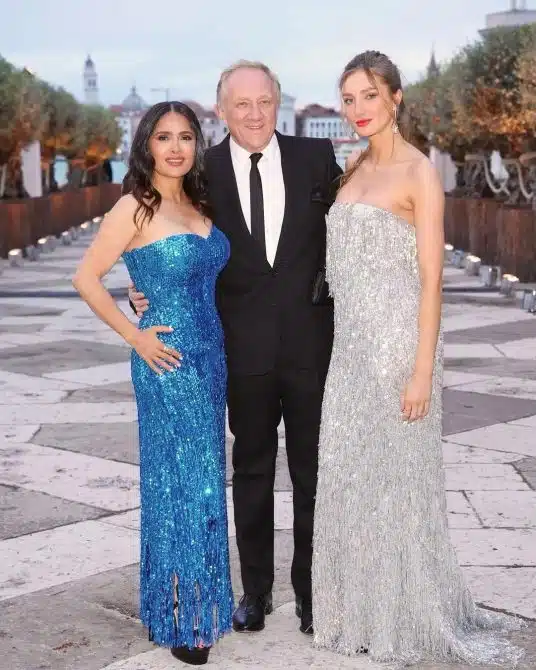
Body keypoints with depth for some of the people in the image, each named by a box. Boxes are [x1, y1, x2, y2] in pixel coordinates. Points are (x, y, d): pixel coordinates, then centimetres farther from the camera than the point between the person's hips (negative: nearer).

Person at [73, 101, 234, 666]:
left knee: (204, 480, 13)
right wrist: (133, 335, -11)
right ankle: (179, 618, 12)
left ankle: (200, 601, 26)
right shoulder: (135, 207, -10)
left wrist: (215, 348, 9)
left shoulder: (197, 204, 10)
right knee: (180, 483, -1)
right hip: (169, 362, -7)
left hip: (210, 357, 7)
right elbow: (86, 277, -11)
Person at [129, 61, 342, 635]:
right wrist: (148, 293, -12)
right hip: (244, 346, 0)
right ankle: (255, 588, 29)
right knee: (251, 469, 14)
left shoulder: (316, 157, -2)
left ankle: (311, 588, 27)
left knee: (312, 469, 11)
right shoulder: (203, 172, -2)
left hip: (310, 339, 0)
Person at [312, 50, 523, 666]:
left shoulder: (420, 174, -10)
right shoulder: (355, 167, 12)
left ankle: (408, 618, 18)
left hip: (398, 340, -7)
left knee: (397, 477, 2)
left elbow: (431, 279, -14)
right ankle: (362, 606, 28)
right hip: (351, 342, 7)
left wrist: (422, 372, -18)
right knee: (348, 474, 13)